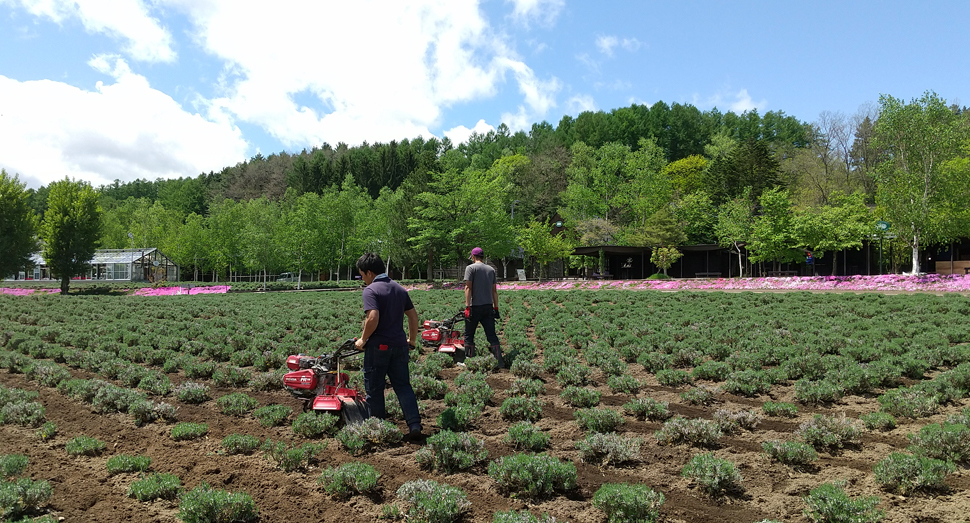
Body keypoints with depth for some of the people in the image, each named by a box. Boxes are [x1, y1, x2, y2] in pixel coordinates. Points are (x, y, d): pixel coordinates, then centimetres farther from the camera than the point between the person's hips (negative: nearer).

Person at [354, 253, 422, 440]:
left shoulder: (371, 290, -12)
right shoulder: (399, 289, 11)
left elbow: (373, 318, -25)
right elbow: (413, 316, 14)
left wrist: (363, 340, -11)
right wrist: (412, 339, 24)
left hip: (378, 346, -6)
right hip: (399, 345, 6)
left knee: (374, 389, 8)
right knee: (403, 386, 9)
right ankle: (415, 426, 1)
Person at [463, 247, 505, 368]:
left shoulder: (471, 268, -4)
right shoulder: (491, 269, 13)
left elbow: (468, 288, -12)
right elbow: (494, 290, 13)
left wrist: (467, 306, -13)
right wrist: (496, 308, 16)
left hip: (475, 307, -5)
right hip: (488, 307, 5)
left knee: (469, 336, 7)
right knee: (492, 335, 5)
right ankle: (499, 361, 1)